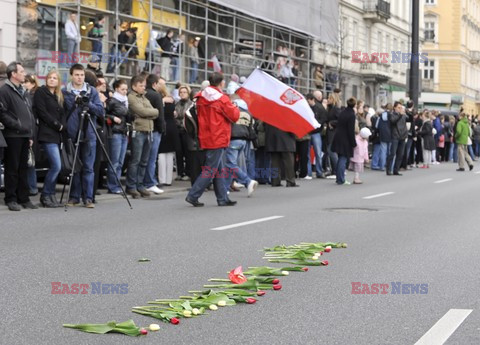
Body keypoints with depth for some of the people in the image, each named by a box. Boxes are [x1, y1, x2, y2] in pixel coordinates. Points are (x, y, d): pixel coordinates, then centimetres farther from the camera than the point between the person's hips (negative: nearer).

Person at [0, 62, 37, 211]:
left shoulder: (23, 92, 20)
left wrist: (31, 135, 15)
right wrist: (17, 125, -17)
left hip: (25, 136, 8)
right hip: (13, 136, -8)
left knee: (23, 169, 10)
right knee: (12, 168, -3)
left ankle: (23, 198, 15)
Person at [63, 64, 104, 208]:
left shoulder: (92, 91, 7)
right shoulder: (65, 92, 3)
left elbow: (100, 111, -1)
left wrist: (89, 104, -15)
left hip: (89, 135, 1)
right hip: (72, 134, -1)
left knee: (88, 168, 1)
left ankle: (88, 198, 4)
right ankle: (74, 197, 14)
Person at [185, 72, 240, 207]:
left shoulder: (201, 98, 6)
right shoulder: (222, 99, -13)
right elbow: (234, 117, -9)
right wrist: (235, 108, 11)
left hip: (206, 138, 8)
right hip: (218, 139, -8)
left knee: (218, 170, 12)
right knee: (211, 170, -3)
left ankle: (223, 198, 15)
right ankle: (193, 195, -6)